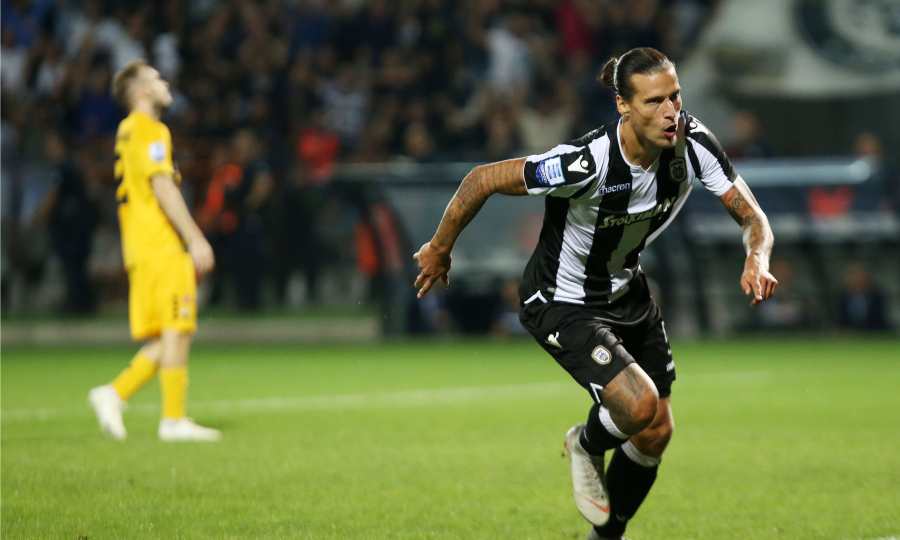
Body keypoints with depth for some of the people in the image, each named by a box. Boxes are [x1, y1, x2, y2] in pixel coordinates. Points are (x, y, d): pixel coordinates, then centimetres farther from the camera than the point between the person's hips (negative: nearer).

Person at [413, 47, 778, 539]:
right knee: (640, 404, -25)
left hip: (627, 293, 7)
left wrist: (756, 259, -35)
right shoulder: (588, 162, -36)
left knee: (656, 432, 10)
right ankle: (587, 445, 13)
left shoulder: (693, 143, -19)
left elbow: (751, 216, -11)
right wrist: (439, 249, -12)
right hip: (562, 305, -7)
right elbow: (483, 180, -25)